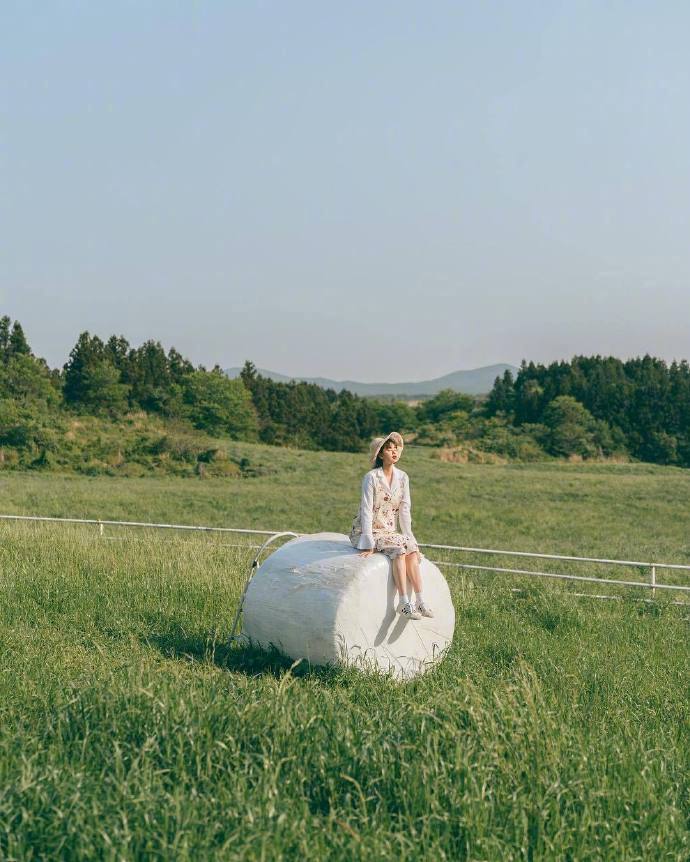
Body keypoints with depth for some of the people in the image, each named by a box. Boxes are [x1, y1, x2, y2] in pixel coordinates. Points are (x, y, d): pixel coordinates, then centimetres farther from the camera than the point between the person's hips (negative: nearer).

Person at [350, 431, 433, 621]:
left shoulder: (402, 477, 3)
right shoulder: (371, 477, -15)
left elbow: (404, 510, 5)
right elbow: (366, 511, -18)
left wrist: (409, 538, 0)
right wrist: (368, 543, -22)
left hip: (388, 531, 6)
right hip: (364, 532, -5)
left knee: (411, 548, -22)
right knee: (399, 548, -29)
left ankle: (420, 602, -26)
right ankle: (404, 604, -31)